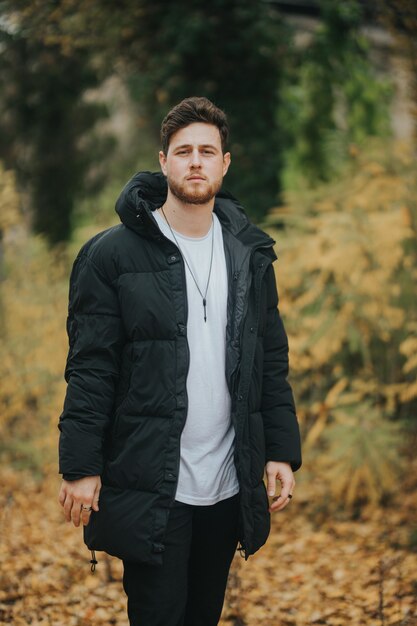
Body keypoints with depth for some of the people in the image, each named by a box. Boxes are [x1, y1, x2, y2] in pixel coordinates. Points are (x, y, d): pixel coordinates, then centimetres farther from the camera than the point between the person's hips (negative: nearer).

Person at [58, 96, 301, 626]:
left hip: (229, 484, 4)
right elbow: (89, 370, -7)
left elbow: (272, 362, 11)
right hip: (149, 488, -4)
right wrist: (80, 466, -11)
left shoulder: (251, 254, 8)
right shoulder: (112, 254, -6)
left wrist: (282, 451, 5)